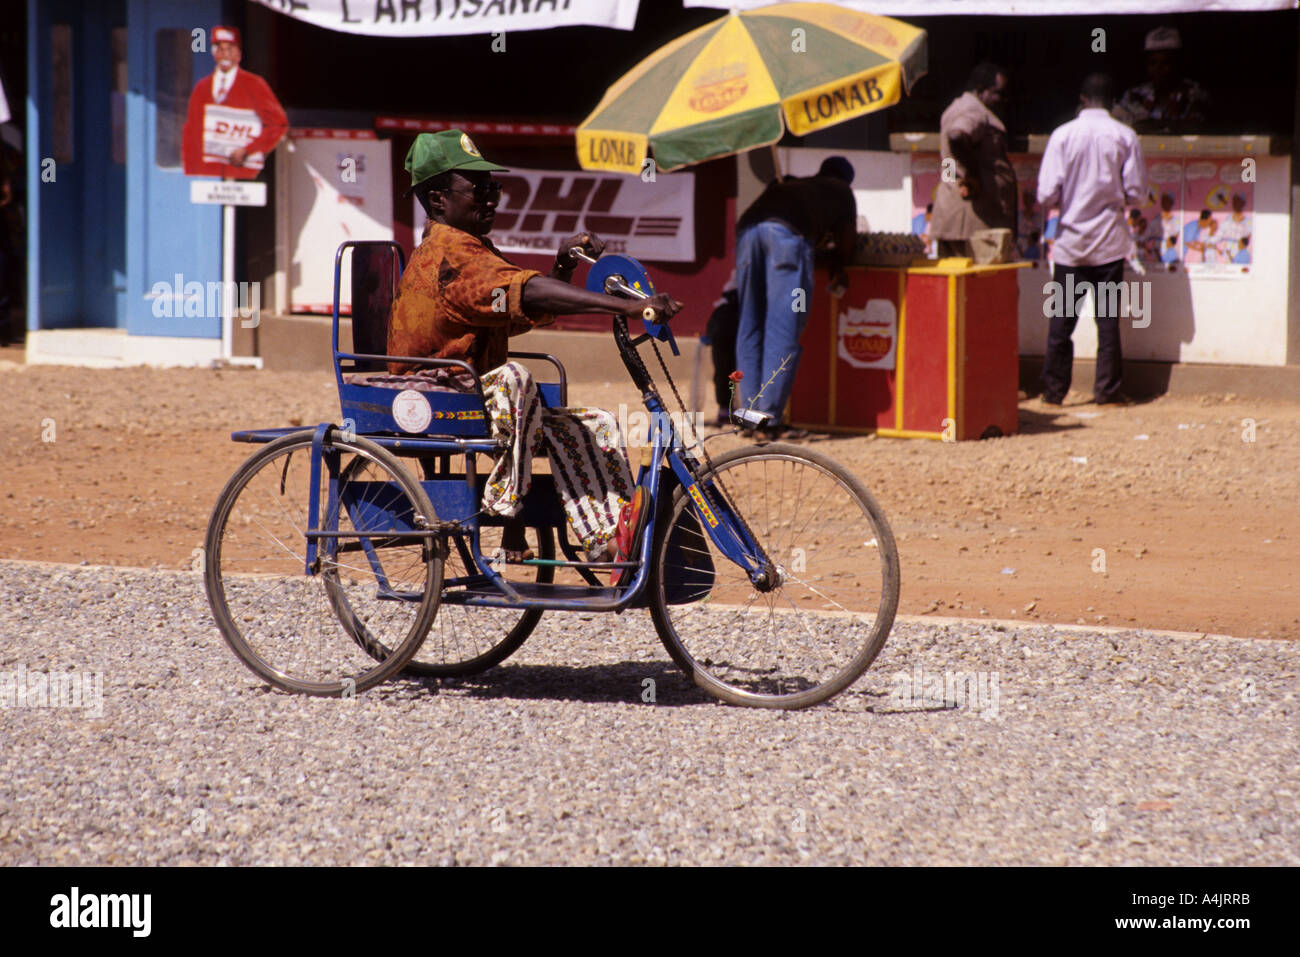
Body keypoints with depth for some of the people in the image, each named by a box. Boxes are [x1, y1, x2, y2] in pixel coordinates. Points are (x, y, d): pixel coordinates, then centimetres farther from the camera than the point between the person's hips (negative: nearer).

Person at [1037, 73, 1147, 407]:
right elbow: (1136, 192, -4)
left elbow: (1046, 194, -10)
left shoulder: (1063, 136, -7)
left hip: (1071, 239, 0)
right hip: (1110, 241, 0)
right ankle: (1107, 389, 7)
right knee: (1108, 318, 6)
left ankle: (1054, 389, 8)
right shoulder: (1125, 137, -6)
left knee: (1062, 318, 7)